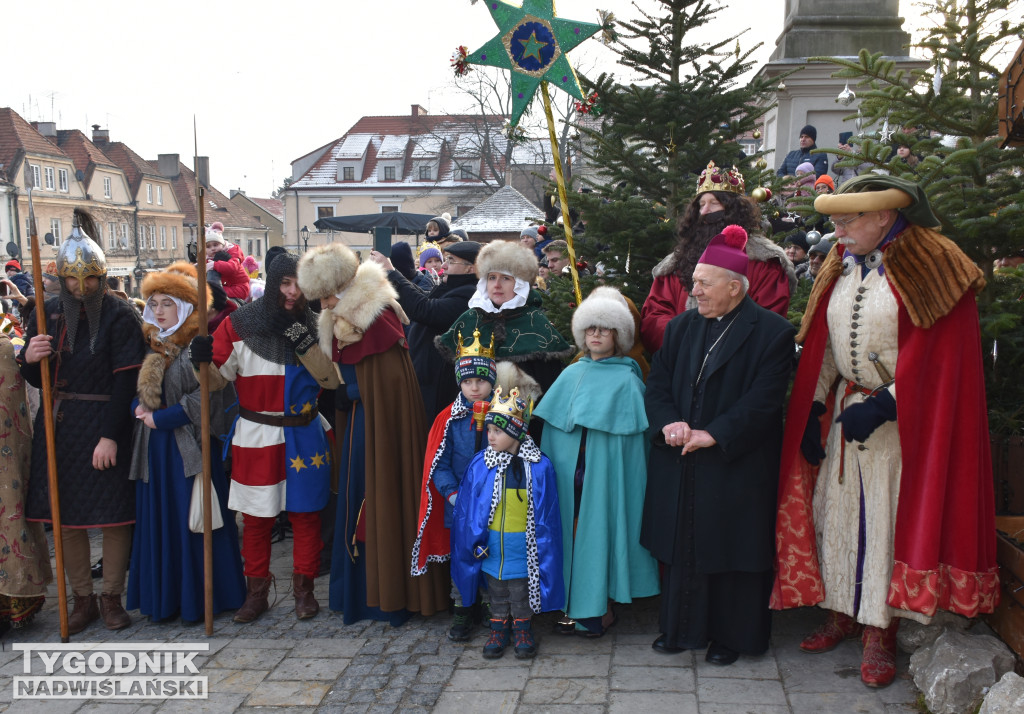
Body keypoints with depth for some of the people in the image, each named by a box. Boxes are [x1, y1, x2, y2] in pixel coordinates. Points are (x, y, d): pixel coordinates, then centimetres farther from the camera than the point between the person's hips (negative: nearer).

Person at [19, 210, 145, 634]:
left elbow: (125, 380, -12)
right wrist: (29, 358, -12)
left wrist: (110, 436, -18)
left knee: (113, 514, 1)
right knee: (65, 514, 8)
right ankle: (82, 599, 22)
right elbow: (37, 379, 12)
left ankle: (112, 597, 18)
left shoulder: (119, 316, -7)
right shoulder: (48, 313, 8)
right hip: (58, 427, 5)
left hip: (104, 426, -4)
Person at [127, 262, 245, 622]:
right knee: (158, 521, 10)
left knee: (192, 522, 0)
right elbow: (140, 391, 20)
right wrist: (139, 408, -1)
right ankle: (164, 596, 21)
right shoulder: (152, 346, 12)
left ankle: (199, 596, 12)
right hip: (155, 448, 7)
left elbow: (205, 397, -16)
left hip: (189, 446, -7)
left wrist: (161, 418, -14)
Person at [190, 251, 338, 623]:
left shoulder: (313, 325, 3)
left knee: (306, 514, 8)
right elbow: (217, 379, -2)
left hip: (305, 435, 2)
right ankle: (256, 591, 23)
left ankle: (304, 588, 23)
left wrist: (302, 341, -17)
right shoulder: (239, 324, -4)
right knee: (256, 518, 7)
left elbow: (331, 379, -6)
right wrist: (204, 362, -24)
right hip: (256, 437, -1)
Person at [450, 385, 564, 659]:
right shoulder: (479, 465, -6)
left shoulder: (539, 467, -12)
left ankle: (523, 630, 33)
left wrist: (543, 551, -6)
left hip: (522, 551, -2)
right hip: (491, 550, 2)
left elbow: (547, 515, -6)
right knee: (497, 595, 18)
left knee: (521, 595, 14)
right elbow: (467, 508, 1)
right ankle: (499, 629, 35)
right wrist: (474, 541, -4)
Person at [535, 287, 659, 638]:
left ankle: (602, 607, 12)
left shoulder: (626, 380, -1)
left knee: (599, 533, 0)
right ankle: (575, 603, 17)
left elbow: (630, 437, -5)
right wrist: (556, 463, 5)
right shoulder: (571, 374, 11)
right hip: (569, 469, 4)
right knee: (573, 532, 6)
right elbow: (553, 425, 12)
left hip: (605, 472, -4)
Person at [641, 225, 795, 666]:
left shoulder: (771, 332, -7)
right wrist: (668, 422, -11)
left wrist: (714, 434, -19)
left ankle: (730, 635, 23)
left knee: (730, 548, 6)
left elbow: (763, 399, -14)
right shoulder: (682, 327, 10)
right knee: (680, 545, 11)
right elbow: (657, 382, 8)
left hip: (735, 465, -5)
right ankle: (683, 629, 27)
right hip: (679, 463, 5)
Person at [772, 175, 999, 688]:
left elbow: (938, 352, -15)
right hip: (846, 410, 6)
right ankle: (843, 613, 23)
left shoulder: (928, 266, -11)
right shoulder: (841, 268, 8)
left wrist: (886, 403, -20)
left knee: (890, 517, -1)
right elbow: (822, 345, 11)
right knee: (838, 509, 8)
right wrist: (814, 407, 4)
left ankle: (880, 631, 11)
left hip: (903, 418, -6)